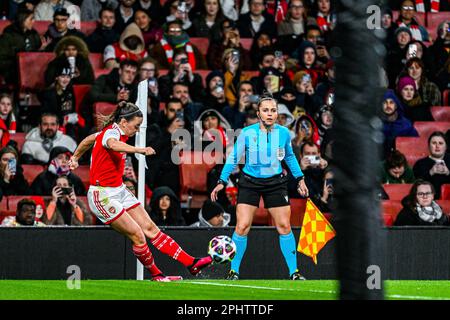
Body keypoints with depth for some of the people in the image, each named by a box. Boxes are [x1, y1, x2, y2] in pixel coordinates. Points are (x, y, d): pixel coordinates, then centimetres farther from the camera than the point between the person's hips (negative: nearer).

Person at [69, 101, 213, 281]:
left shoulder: (117, 132, 9)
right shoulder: (111, 133, -19)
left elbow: (89, 139, 26)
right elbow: (113, 145, -46)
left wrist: (75, 158, 42)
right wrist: (139, 150, -61)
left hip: (119, 191, 9)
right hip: (103, 196, -9)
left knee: (150, 227, 2)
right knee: (137, 235, -12)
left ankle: (191, 263, -4)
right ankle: (155, 274, 7)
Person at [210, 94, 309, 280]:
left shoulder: (283, 133, -4)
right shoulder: (247, 133, -11)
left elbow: (289, 157, 15)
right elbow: (233, 158, 0)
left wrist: (299, 178, 15)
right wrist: (222, 182, -5)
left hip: (275, 183, 2)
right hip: (250, 182, -2)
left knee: (284, 226, 0)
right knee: (242, 226, -12)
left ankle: (294, 272, 10)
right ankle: (234, 271, 1)